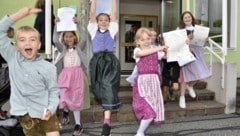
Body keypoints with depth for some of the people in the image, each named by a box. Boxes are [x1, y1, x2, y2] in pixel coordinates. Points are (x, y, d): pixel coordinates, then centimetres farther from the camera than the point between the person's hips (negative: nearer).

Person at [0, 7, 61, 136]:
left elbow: (54, 91, -1)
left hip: (44, 113, -1)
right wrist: (18, 15, -16)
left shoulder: (48, 67, -8)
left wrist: (50, 110, -17)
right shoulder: (12, 58, -2)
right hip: (24, 114, 2)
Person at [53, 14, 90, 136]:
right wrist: (57, 25, -10)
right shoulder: (63, 49, 12)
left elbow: (84, 38, -7)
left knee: (76, 99, 3)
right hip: (65, 75, 1)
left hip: (77, 75, -1)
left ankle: (78, 124, 13)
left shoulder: (79, 47, 9)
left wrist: (78, 24, -13)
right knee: (64, 97, -11)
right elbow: (55, 40, -3)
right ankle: (65, 111, 23)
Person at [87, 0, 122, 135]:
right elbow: (92, 13, 9)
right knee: (98, 88, 7)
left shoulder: (111, 30, 15)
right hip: (97, 61, 2)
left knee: (108, 86, -15)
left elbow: (114, 14, 10)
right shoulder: (94, 30, 15)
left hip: (110, 60, -2)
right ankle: (110, 106, 36)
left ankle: (107, 120, -20)